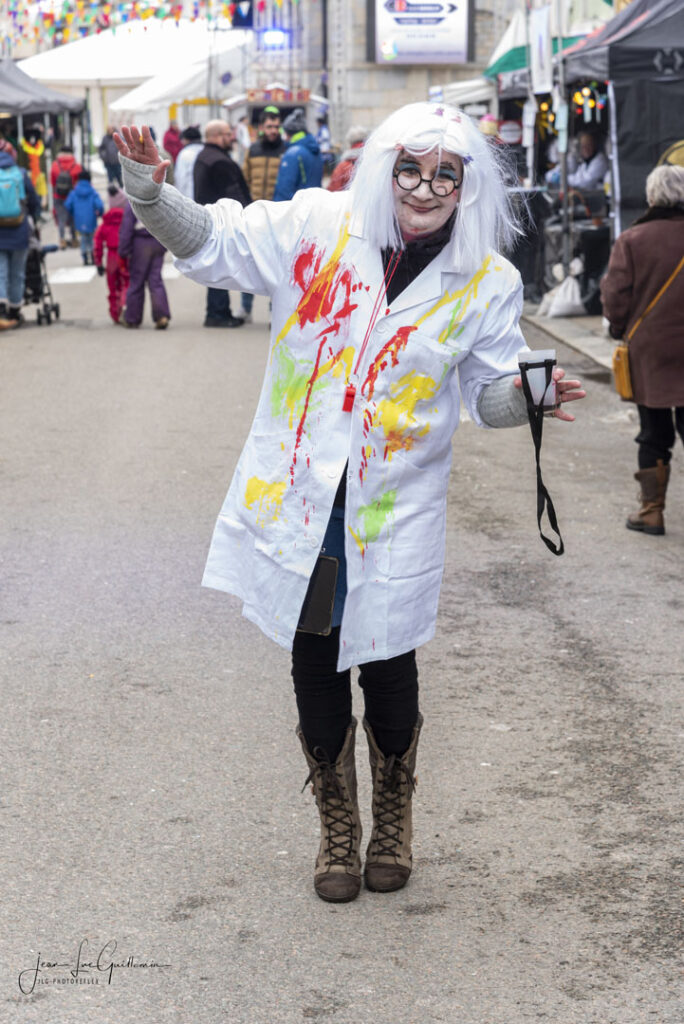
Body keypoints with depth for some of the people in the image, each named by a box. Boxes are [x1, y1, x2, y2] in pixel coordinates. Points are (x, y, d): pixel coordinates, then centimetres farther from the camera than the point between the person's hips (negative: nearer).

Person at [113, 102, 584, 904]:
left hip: (396, 515, 0)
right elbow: (212, 244, 3)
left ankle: (392, 825, 35)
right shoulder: (317, 228, -4)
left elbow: (488, 391, 5)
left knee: (387, 670, 9)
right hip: (300, 502, 1)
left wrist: (525, 395, -17)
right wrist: (150, 191, -13)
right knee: (315, 668, 11)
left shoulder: (487, 282, -2)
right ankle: (337, 829, 32)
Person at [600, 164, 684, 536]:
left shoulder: (633, 240, -9)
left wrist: (621, 330, 11)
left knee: (654, 435, 9)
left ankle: (652, 510, 13)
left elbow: (616, 299, -8)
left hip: (649, 353, -1)